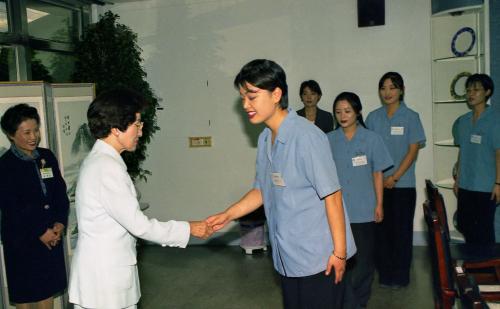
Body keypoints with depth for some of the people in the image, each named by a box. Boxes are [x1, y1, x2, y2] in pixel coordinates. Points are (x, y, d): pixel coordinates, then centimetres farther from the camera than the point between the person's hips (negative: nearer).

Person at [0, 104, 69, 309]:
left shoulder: (47, 157, 5)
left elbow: (61, 193, 6)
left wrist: (60, 223, -7)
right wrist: (40, 232, -14)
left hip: (52, 236, 5)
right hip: (22, 240, -4)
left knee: (48, 289, 14)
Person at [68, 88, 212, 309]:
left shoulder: (98, 161, 10)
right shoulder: (106, 168, -21)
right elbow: (137, 224, -19)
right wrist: (188, 229, -10)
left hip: (107, 271, 9)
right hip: (104, 277, -9)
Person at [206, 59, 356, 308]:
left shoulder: (306, 136, -20)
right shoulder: (264, 139, 7)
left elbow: (331, 195, -19)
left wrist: (339, 251, -16)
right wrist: (228, 215, 4)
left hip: (318, 257, -8)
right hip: (287, 257, 8)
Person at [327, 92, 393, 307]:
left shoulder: (371, 139, -3)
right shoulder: (329, 140, 0)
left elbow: (377, 173, 1)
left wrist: (379, 204, -1)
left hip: (363, 210, -1)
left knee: (363, 258, 8)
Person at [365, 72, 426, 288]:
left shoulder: (410, 117, -2)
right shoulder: (373, 117, 7)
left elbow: (413, 150, -5)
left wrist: (395, 177, -12)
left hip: (403, 183, -3)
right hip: (378, 183, 3)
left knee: (401, 229, 3)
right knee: (381, 228, 7)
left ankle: (400, 276, 17)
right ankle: (384, 274, 20)